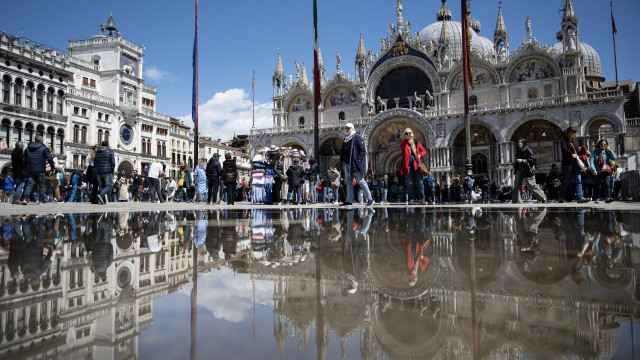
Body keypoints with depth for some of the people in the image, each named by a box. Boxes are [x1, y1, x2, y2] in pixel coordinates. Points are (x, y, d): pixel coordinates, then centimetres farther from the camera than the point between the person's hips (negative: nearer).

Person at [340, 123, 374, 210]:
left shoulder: (357, 137, -6)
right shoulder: (346, 139, 16)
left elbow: (362, 150, -11)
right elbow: (343, 151, 23)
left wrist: (359, 159, -18)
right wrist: (343, 160, 13)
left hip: (355, 164, -8)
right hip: (347, 163, 8)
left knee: (361, 181, -4)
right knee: (348, 182, 6)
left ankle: (370, 199, 5)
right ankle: (349, 200, 8)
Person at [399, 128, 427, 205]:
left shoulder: (417, 142, 15)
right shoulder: (404, 143, 7)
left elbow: (424, 151, 19)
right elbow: (402, 146, -17)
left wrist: (420, 155, -1)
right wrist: (407, 139, -28)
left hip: (416, 165, 2)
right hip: (407, 165, -2)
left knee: (419, 182, -2)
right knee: (409, 183, -1)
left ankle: (421, 198, 2)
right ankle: (411, 199, 4)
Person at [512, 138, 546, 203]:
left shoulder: (528, 150, -7)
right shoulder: (518, 151, 14)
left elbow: (533, 159, -15)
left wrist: (522, 160, -20)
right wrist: (514, 164, 4)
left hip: (527, 170, -7)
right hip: (519, 169, 7)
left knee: (531, 185, -2)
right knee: (516, 184, -2)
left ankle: (543, 198, 17)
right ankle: (516, 201, 1)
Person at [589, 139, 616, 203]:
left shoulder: (607, 152, 8)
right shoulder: (595, 152, 2)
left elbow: (614, 158, -5)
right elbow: (591, 161, -6)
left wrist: (609, 150, -5)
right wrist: (593, 169, -18)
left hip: (606, 172, 1)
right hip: (597, 172, 0)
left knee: (607, 184, -14)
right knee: (597, 185, 7)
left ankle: (607, 198, -18)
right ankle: (596, 198, 21)